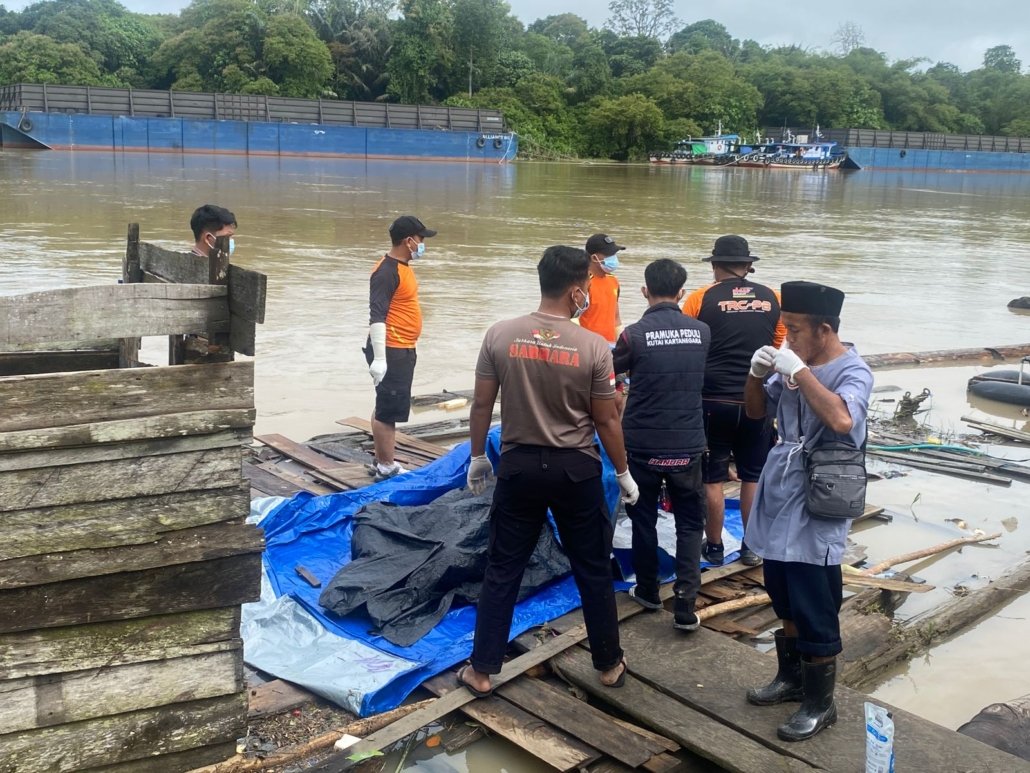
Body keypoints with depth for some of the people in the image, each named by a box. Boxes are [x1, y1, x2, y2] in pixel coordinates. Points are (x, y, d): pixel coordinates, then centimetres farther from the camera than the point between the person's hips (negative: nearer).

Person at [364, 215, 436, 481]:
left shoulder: (402, 267, 13)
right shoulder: (387, 271, -18)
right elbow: (376, 315, -23)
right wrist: (379, 358, -27)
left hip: (402, 351, 10)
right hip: (391, 352, -10)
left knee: (385, 408, 16)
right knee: (388, 411, -4)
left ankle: (381, 462, 25)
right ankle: (386, 468, 3)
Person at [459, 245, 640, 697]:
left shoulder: (500, 336, -7)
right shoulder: (594, 347, -12)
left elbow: (481, 406, -1)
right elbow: (606, 420, -6)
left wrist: (477, 458, 13)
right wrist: (624, 474, 7)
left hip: (518, 465, 2)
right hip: (577, 469, -1)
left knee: (502, 570, 12)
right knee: (593, 571, 15)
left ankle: (482, 670, 19)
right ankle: (609, 665, 28)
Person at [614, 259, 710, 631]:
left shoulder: (634, 335, -12)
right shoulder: (702, 332, -2)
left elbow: (612, 371, 6)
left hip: (642, 445, -1)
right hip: (687, 445, 2)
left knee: (643, 519, 16)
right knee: (689, 524, 10)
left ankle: (648, 591, 29)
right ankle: (685, 604, 2)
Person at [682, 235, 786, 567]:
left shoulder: (701, 299, -7)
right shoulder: (772, 299, 1)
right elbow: (776, 348, 11)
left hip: (713, 401, -2)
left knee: (712, 477, 10)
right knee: (754, 477, 14)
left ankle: (714, 547, 19)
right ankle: (752, 546, 23)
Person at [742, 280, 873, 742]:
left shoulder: (852, 371, -15)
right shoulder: (794, 364, 5)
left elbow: (841, 419, -36)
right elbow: (756, 411, 13)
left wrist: (800, 372, -28)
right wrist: (757, 373, -6)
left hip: (815, 512, -7)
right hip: (779, 499, 8)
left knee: (814, 613, 2)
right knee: (785, 602, 21)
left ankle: (820, 705, 18)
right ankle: (791, 677, 40)